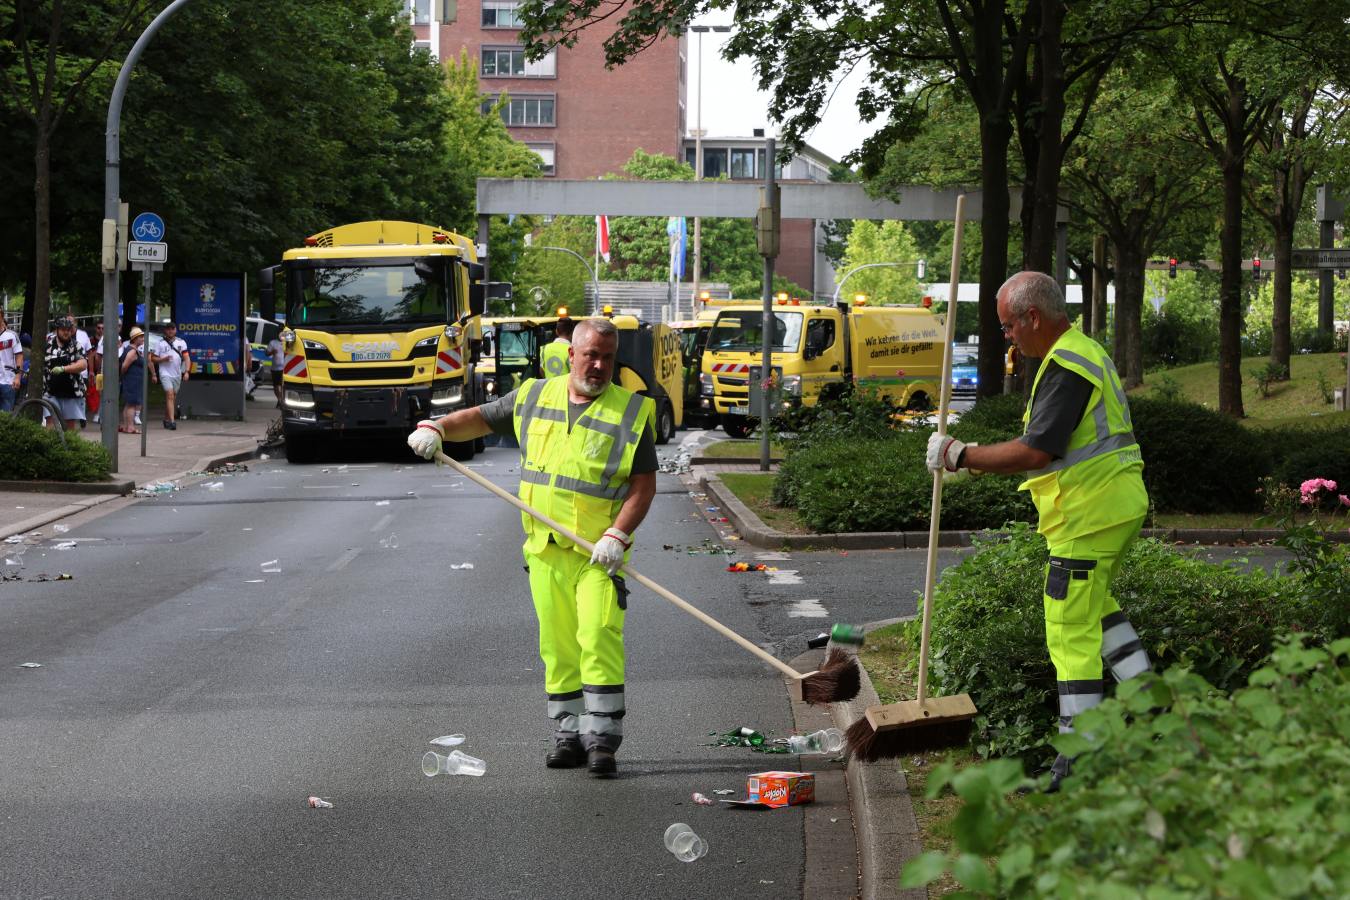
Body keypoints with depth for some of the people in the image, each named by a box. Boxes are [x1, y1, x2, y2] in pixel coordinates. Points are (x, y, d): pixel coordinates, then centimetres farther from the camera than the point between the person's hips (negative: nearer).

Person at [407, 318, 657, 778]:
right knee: (558, 648, 6)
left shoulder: (632, 412, -2)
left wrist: (617, 536, -18)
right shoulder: (535, 396, 9)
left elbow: (644, 485, -5)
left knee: (599, 639, -14)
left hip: (599, 554, -4)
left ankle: (602, 740, -13)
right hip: (546, 551, 4)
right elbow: (480, 418, 19)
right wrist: (436, 427, 0)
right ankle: (568, 736, 14)